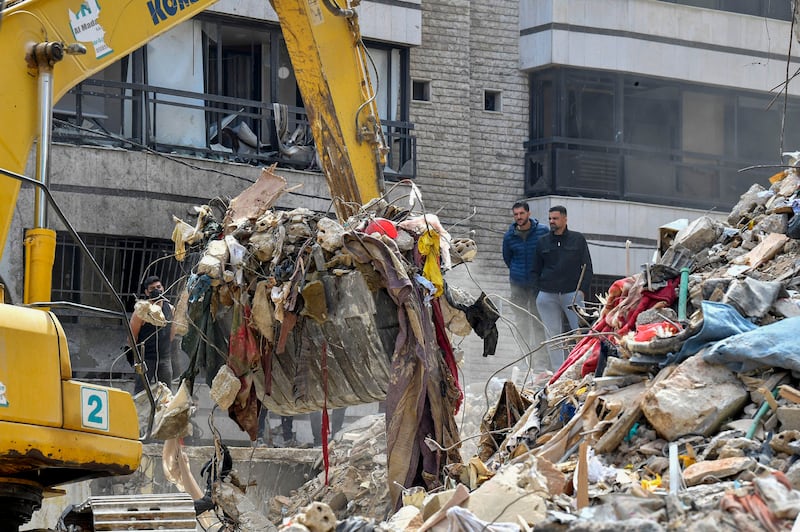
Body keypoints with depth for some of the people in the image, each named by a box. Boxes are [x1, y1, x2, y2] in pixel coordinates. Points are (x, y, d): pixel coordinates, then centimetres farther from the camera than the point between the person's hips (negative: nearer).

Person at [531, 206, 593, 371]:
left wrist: (582, 290, -4)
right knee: (552, 336, 2)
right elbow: (535, 270, 19)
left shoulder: (578, 239, 8)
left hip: (572, 294, -2)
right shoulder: (543, 242, 13)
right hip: (547, 296, 2)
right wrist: (540, 288, 4)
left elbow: (587, 267, 7)